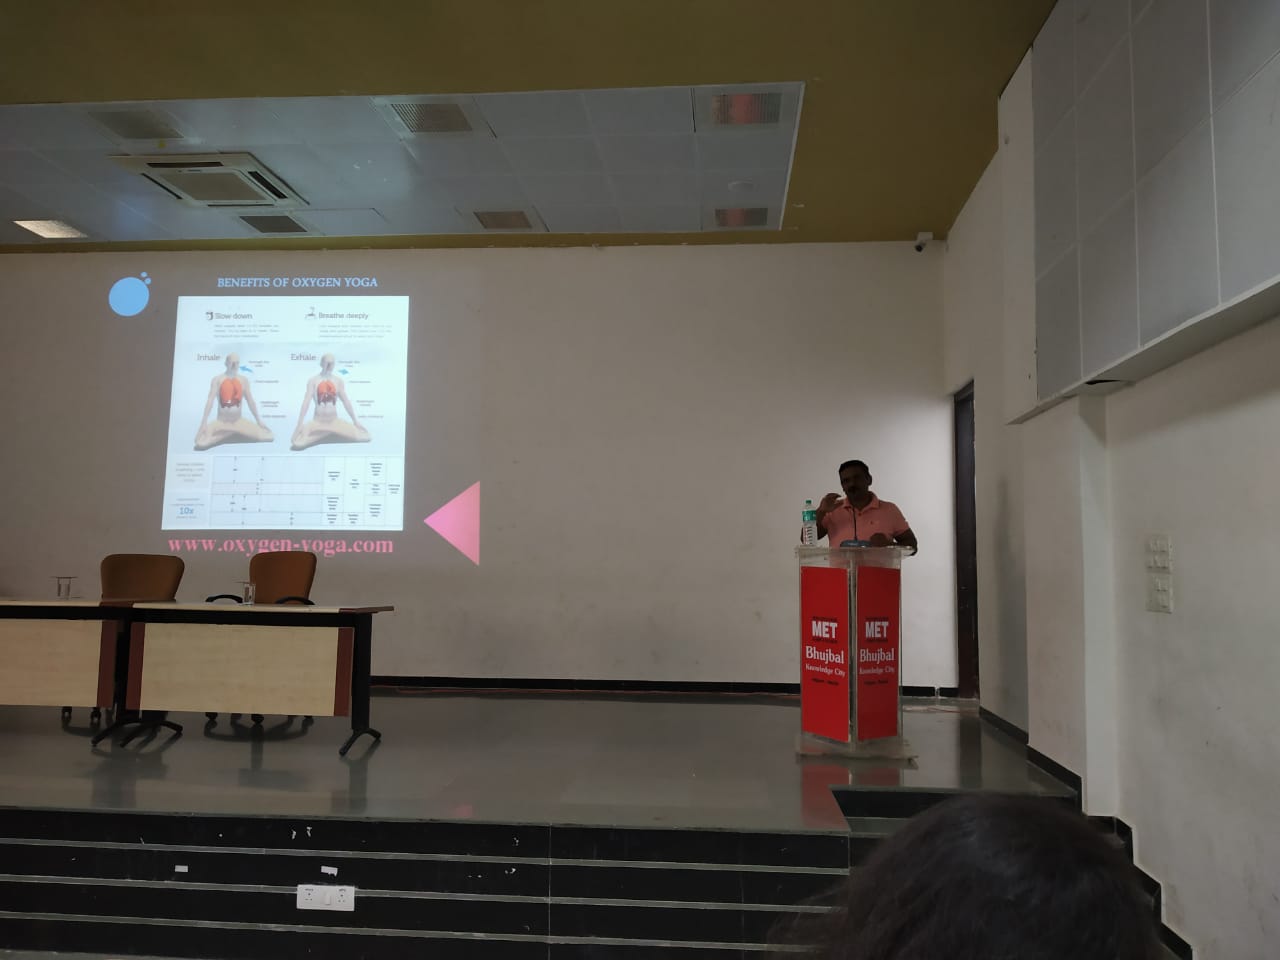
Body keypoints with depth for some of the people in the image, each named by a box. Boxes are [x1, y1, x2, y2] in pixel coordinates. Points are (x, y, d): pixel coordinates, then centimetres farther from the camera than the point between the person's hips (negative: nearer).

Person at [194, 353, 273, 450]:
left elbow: (250, 400, 8)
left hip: (240, 422, 3)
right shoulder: (217, 380, -6)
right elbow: (210, 400, -10)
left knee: (269, 437, -14)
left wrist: (258, 420, 7)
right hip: (221, 423, -3)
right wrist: (204, 422, -17)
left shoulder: (243, 380, 3)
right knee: (201, 443, -29)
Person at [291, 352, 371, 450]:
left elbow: (346, 401, 9)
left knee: (364, 437, -13)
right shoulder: (313, 381, -4)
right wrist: (300, 424, -15)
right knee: (298, 443, -29)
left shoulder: (338, 380, 4)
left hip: (335, 422, 3)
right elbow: (306, 402, -8)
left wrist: (355, 420, 8)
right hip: (318, 422, -3)